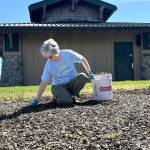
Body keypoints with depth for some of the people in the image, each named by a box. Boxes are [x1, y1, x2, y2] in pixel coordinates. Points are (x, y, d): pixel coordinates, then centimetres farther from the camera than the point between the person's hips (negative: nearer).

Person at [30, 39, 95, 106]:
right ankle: (58, 97, 5)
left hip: (72, 82, 2)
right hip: (59, 86, -2)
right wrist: (36, 99, -16)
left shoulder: (68, 53, -14)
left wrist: (89, 73, -1)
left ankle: (72, 95, -5)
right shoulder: (49, 65, -14)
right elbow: (44, 82, -13)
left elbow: (82, 60, 1)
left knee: (82, 76, -30)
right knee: (66, 101, -32)